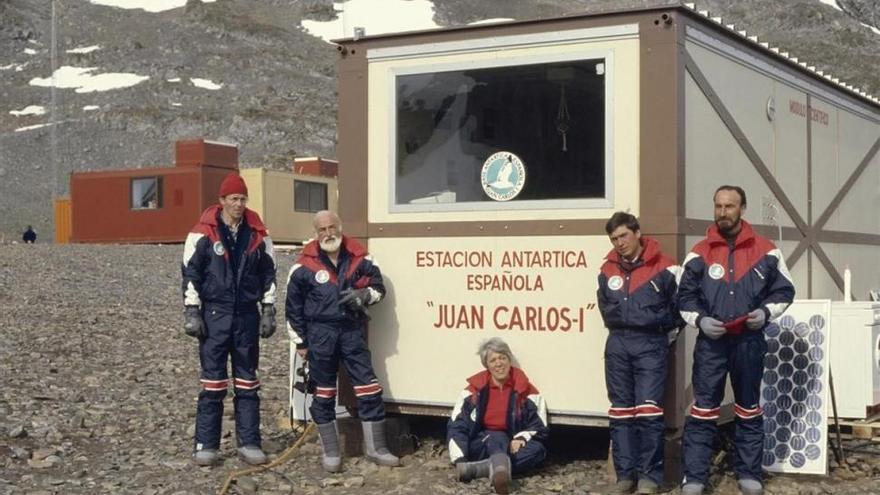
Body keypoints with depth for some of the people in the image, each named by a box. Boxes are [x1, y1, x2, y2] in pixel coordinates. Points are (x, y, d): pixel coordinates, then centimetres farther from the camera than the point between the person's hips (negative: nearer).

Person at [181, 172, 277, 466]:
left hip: (247, 315, 3)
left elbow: (268, 274, 10)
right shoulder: (203, 233, -5)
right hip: (215, 314, -3)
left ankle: (249, 443, 14)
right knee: (213, 381, -1)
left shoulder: (258, 234, 5)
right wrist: (192, 312, -8)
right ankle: (206, 445, 7)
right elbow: (190, 274, -3)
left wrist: (268, 312, 6)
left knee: (247, 381, 8)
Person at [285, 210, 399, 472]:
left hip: (352, 330, 2)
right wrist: (301, 342, 3)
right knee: (324, 392, 5)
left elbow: (378, 286, 12)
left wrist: (363, 295, -11)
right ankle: (330, 452, 17)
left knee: (369, 388, -1)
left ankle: (376, 448, 10)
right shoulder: (305, 266, -3)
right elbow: (293, 306, 3)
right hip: (320, 332, -2)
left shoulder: (358, 258, 3)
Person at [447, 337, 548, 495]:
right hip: (481, 446, -1)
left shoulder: (526, 390, -2)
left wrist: (521, 438, -24)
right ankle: (500, 468, -70)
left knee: (537, 449, -30)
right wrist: (460, 461, -24)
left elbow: (540, 428, -1)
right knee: (498, 438, -33)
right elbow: (456, 427, -8)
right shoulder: (475, 389, -3)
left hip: (512, 447, 1)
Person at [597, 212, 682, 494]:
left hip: (651, 346, -5)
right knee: (621, 410, 6)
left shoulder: (664, 268, -4)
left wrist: (665, 337, 1)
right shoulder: (607, 271, 10)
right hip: (617, 345, 5)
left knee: (648, 409, -10)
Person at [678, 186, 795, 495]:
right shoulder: (699, 254, 1)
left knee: (749, 410, 11)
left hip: (750, 342, 1)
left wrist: (766, 312, -10)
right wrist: (699, 320, -11)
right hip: (711, 342, -1)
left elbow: (784, 291, 7)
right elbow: (685, 298, 6)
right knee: (703, 410, -2)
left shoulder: (766, 251, 1)